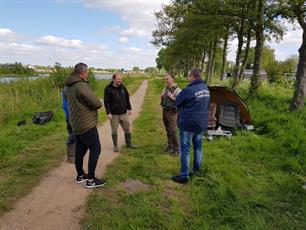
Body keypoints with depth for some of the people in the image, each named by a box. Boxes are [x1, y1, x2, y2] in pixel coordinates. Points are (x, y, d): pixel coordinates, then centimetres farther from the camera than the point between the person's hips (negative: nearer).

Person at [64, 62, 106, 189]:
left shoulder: (69, 87, 8)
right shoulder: (81, 86, -22)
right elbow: (97, 103, -21)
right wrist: (97, 102, 3)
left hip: (77, 124, 9)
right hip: (87, 124, -9)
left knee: (80, 150, 18)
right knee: (95, 150, 0)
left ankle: (80, 175, 32)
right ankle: (91, 180, 5)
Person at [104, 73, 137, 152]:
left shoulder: (123, 87, 7)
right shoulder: (108, 89, -8)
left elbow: (127, 99, 16)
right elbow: (106, 102, -10)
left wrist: (129, 108, 15)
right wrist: (108, 113, -16)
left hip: (124, 113, 4)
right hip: (114, 114, -4)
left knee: (127, 128, 9)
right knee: (114, 130, 5)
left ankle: (129, 143, 26)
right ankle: (116, 146, 19)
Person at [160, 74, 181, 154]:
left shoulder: (177, 90, -12)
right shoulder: (165, 88, 12)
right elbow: (161, 98, 24)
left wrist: (172, 97, -23)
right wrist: (161, 96, 2)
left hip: (172, 112, -7)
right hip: (164, 111, 8)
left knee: (173, 131, -8)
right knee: (168, 130, 15)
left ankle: (176, 148, 2)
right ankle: (170, 145, 28)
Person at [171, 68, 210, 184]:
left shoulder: (188, 90, -20)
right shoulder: (206, 88, 6)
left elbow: (177, 103, -8)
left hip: (188, 124, -7)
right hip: (202, 123, 8)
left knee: (185, 149, 1)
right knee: (198, 146, 19)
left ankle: (184, 176, 7)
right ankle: (196, 170, 33)